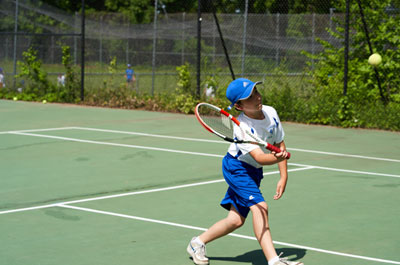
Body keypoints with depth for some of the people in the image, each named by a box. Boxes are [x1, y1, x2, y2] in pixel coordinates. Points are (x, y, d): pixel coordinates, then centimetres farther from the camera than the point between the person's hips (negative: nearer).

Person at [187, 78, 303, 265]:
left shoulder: (270, 113, -9)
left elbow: (280, 145, 2)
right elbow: (259, 157, -35)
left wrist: (283, 177, -3)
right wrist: (277, 157, -56)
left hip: (253, 172, 7)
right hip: (236, 167, -7)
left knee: (236, 219, 7)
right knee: (259, 206, -25)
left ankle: (198, 243, 25)